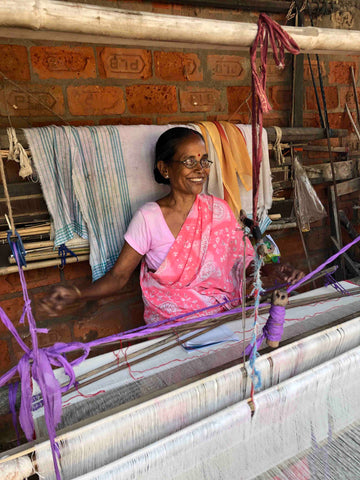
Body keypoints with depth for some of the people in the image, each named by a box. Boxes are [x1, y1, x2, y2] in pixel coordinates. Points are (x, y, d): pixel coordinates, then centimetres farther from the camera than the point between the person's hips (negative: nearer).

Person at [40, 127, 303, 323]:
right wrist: (74, 294, -24)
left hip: (221, 316, 4)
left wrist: (276, 274, -12)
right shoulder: (149, 218, -9)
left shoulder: (219, 210, 3)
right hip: (168, 323, -3)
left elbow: (246, 259, 7)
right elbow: (118, 276, -8)